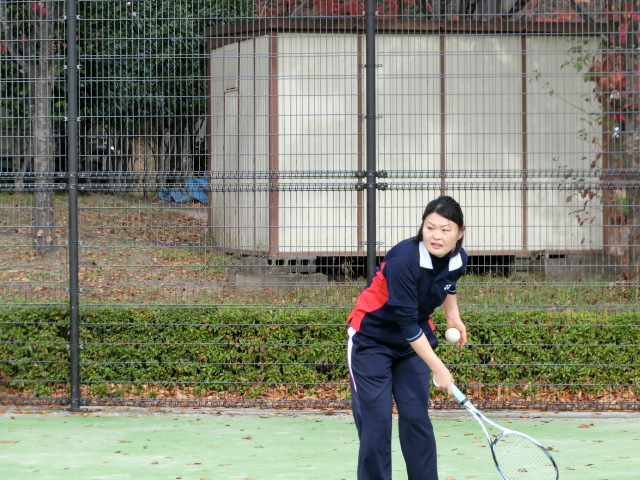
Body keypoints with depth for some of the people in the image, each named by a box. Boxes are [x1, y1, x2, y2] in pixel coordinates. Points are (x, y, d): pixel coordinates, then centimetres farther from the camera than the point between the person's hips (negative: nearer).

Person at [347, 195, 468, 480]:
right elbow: (407, 322, -30)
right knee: (375, 420, -7)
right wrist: (438, 368, -29)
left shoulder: (457, 260, -11)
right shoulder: (404, 259, -31)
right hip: (371, 337, -5)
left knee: (416, 417, -1)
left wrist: (454, 317, 3)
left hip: (414, 341, 5)